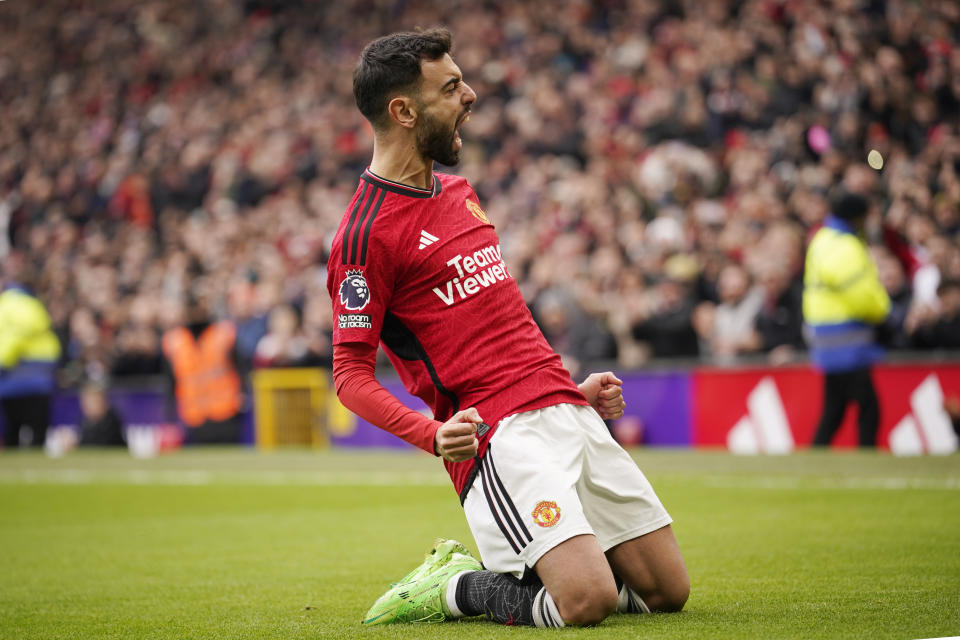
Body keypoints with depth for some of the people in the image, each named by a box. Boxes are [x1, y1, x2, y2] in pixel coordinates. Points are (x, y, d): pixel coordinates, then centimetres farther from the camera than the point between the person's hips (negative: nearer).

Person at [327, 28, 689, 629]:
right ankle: (452, 586, 2)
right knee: (589, 600, -25)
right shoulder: (367, 233, -9)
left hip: (568, 413, 9)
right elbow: (351, 371, -10)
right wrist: (434, 434, -25)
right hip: (498, 437, -8)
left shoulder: (459, 191, 18)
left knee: (668, 590, 6)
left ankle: (491, 568, 18)